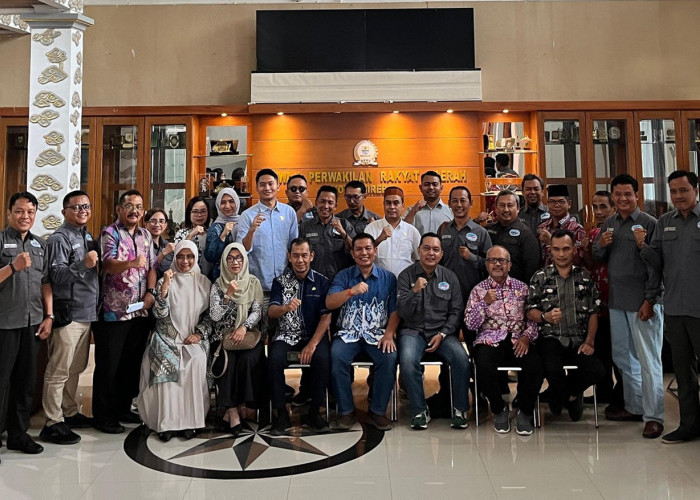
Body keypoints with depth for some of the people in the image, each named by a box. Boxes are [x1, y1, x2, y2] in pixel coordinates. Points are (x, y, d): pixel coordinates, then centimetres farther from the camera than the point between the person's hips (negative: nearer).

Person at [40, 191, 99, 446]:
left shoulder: (87, 237, 15)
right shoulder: (60, 238, -9)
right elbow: (57, 275, -18)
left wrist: (95, 308, 14)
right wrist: (83, 265, -32)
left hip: (87, 312, 8)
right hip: (68, 314, -8)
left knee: (76, 369, 16)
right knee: (59, 371, -2)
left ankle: (70, 414, 27)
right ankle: (53, 423, 6)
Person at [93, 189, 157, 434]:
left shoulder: (146, 236, 12)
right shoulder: (110, 233, -7)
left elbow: (152, 267, 12)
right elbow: (109, 265, -22)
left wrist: (151, 292, -5)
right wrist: (132, 263, -42)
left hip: (140, 311, 6)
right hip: (114, 312, -6)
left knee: (132, 363, 14)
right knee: (108, 365, 3)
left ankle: (123, 408, 28)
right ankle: (103, 416, 15)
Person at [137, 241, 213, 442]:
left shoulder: (204, 282, 9)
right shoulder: (165, 280, 4)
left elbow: (210, 315, 10)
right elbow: (160, 314, -7)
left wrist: (200, 333, -6)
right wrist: (165, 286, -18)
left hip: (193, 339, 1)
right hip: (167, 338, 0)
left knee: (196, 362, -30)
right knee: (168, 364, -30)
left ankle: (189, 420, -19)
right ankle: (166, 421, -19)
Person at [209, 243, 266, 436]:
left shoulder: (253, 282, 6)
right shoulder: (218, 285, 4)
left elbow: (257, 311, 0)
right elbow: (214, 316, -5)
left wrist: (244, 327, -18)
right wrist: (228, 295, -18)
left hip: (248, 335, 0)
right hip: (223, 336, 0)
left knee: (249, 360, -30)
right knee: (228, 361, -30)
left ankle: (241, 405, -13)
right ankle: (233, 410, -19)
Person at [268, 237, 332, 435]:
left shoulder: (322, 282, 2)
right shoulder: (280, 282, 4)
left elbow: (326, 317, -4)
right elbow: (272, 312, -8)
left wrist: (312, 344, -17)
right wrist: (286, 307, -33)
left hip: (314, 334, 0)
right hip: (286, 335, 1)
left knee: (322, 358, -31)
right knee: (274, 359, -29)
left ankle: (314, 412, -11)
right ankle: (281, 413, -13)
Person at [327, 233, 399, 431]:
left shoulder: (388, 278, 9)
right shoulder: (343, 276, 7)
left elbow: (394, 311, 4)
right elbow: (329, 303, -8)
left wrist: (389, 334, -12)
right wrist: (351, 291, -25)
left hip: (377, 333, 0)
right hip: (348, 333, 0)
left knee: (390, 357, -29)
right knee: (336, 356, -29)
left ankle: (377, 411, -11)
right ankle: (346, 410, -11)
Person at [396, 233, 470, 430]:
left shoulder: (450, 277, 8)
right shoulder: (406, 276, 2)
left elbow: (456, 311, 7)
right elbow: (402, 312, -5)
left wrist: (442, 334, -7)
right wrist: (415, 291, -22)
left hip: (442, 332, 2)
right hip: (413, 330, -1)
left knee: (462, 358, -27)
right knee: (408, 360, -32)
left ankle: (460, 409, -7)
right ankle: (419, 410, -12)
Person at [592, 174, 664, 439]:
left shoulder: (649, 223, -6)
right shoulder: (609, 223, 12)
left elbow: (655, 266, -10)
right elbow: (598, 258, 16)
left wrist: (650, 300, -15)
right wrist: (600, 245, -6)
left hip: (643, 302, -6)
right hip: (617, 300, 7)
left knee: (648, 359, -2)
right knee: (622, 355, 14)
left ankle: (653, 416, 6)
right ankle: (634, 407, 28)